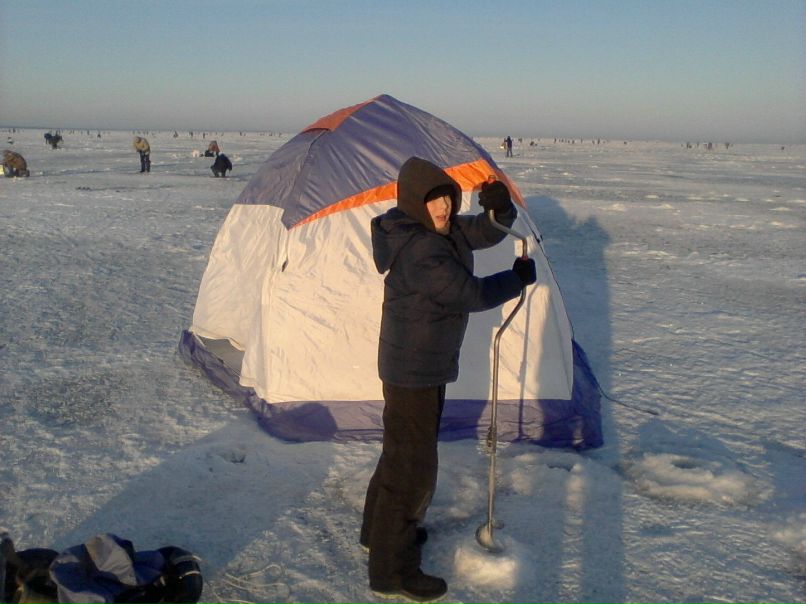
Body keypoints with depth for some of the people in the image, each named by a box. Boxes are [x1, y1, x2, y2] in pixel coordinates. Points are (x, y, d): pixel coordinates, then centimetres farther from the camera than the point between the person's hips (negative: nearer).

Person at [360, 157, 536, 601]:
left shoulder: (441, 230, 3)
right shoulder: (419, 250, -27)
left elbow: (484, 233, 2)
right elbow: (470, 294, -24)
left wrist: (500, 208, -21)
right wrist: (518, 278, -9)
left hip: (426, 365, 10)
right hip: (413, 372, -10)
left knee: (402, 450, 24)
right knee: (412, 466, -1)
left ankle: (380, 530, 43)